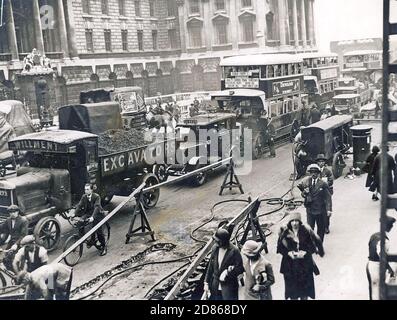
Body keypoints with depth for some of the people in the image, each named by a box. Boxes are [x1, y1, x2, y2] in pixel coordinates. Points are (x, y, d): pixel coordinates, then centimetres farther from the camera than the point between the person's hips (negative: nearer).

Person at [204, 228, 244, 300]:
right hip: (215, 287, 5)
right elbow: (210, 266, 4)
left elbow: (240, 268, -15)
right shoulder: (215, 249, -4)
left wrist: (227, 272, -23)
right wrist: (206, 282, 4)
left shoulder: (234, 251, -19)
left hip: (229, 287, -5)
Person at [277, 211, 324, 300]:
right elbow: (280, 247, -2)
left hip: (305, 264, 0)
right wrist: (288, 253, -17)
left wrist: (305, 252, -18)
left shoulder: (306, 231, -10)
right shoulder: (284, 233, -9)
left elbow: (313, 246, -4)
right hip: (290, 265, 0)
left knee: (305, 285, 11)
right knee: (292, 285, 8)